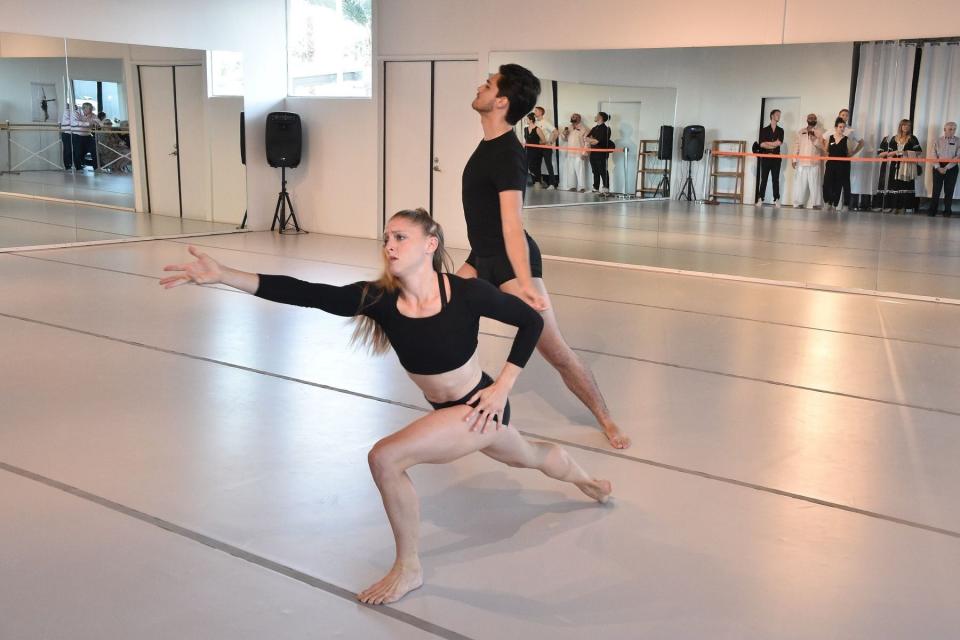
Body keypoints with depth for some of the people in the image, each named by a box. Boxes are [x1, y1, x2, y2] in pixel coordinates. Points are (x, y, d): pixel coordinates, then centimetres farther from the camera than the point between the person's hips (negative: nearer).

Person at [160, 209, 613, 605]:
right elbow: (304, 293, -26)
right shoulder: (379, 298, -16)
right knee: (528, 457, 32)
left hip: (479, 407, -6)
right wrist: (223, 275, -37)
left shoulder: (466, 293, -26)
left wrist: (503, 385, -16)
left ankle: (408, 567, -2)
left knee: (385, 457, -23)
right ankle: (584, 480, 67)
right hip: (445, 411, 6)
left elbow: (531, 321, -12)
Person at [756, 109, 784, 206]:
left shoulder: (780, 130, 12)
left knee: (776, 179, 0)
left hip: (776, 158, 1)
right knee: (763, 179, -1)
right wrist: (774, 145, -7)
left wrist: (767, 143, -3)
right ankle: (760, 199, -1)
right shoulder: (764, 130, 8)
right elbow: (762, 144, -5)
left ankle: (776, 200, 0)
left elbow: (779, 142, -4)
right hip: (765, 157, -1)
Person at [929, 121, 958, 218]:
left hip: (951, 167, -1)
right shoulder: (938, 140, 4)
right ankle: (933, 210, 6)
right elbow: (934, 155, 0)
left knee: (949, 190, 3)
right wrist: (938, 167, -12)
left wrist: (946, 167, -14)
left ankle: (947, 211, 10)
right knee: (936, 189, 1)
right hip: (938, 167, 1)